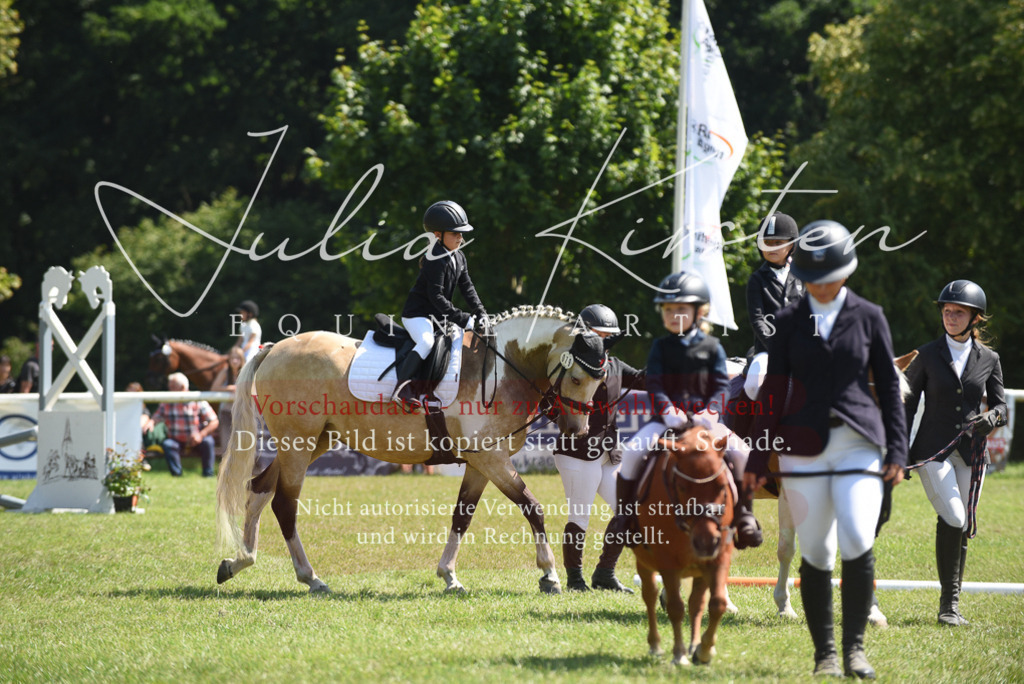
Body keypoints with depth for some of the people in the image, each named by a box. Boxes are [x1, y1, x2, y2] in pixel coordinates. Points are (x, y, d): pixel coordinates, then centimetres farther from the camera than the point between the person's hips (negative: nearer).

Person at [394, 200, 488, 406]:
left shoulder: (459, 257, 7)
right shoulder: (436, 262, -22)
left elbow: (467, 288, 10)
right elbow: (436, 297, -26)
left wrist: (480, 313, -3)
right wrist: (464, 320, -27)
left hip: (439, 318, 10)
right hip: (417, 314, -10)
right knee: (426, 342, -35)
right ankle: (403, 386, -35)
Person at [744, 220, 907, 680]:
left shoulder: (869, 317, 7)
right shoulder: (788, 322, 8)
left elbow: (889, 387, 9)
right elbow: (772, 393, 9)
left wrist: (897, 451, 2)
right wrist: (757, 459, 6)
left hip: (859, 444, -1)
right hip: (803, 448, 1)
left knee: (858, 543, -17)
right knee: (816, 554, 1)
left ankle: (855, 646, -4)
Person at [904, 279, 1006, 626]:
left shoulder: (988, 359, 7)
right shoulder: (927, 356, 2)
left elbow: (1001, 405, 10)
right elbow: (907, 405, 5)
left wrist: (990, 418, -14)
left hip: (970, 453, 3)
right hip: (933, 450, -3)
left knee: (961, 528, 4)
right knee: (954, 520, -18)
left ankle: (952, 606, 14)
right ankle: (948, 600, -9)